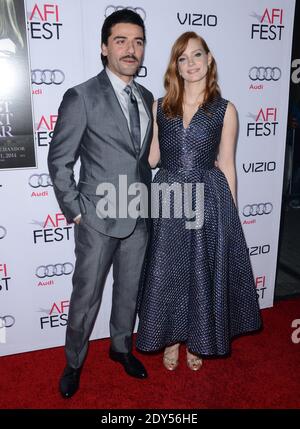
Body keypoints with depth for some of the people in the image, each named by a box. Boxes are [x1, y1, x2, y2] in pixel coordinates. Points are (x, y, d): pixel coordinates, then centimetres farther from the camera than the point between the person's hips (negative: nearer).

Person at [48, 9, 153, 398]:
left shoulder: (146, 98, 8)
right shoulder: (81, 97, -11)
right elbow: (59, 161, -8)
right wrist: (74, 211, -8)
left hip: (139, 218, 6)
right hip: (98, 219, -5)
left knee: (130, 290, 19)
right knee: (86, 296, 8)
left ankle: (121, 347, 43)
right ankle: (74, 363, 33)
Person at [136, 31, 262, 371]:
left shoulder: (225, 110, 0)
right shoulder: (160, 107, 6)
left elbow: (226, 165, 1)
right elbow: (151, 158, 8)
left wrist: (231, 214, 2)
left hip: (208, 200, -1)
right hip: (166, 200, 2)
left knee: (203, 273, 10)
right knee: (166, 273, 10)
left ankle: (196, 341, 35)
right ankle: (171, 338, 35)